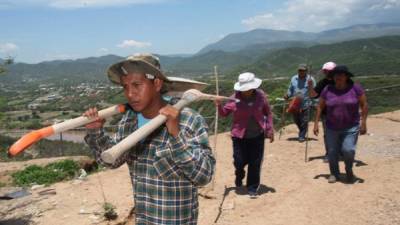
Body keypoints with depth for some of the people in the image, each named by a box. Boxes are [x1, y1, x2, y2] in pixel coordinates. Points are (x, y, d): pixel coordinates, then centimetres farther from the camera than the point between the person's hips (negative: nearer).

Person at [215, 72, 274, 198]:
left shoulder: (260, 95, -8)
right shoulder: (235, 98, -10)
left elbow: (268, 113, 4)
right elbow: (224, 113, 0)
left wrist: (270, 130, 1)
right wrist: (219, 105, -20)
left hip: (257, 135, 1)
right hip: (239, 135, 0)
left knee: (255, 163, 4)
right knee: (239, 161, 3)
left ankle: (252, 188, 21)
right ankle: (239, 175, 40)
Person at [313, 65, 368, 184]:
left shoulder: (355, 88, -7)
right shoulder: (327, 90, -3)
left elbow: (364, 105, -3)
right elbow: (320, 107, 4)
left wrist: (363, 122, -8)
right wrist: (316, 123, -1)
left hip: (351, 127, -2)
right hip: (332, 128, 2)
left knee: (348, 150, -14)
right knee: (332, 152, 4)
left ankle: (349, 170, 17)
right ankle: (334, 174, 27)